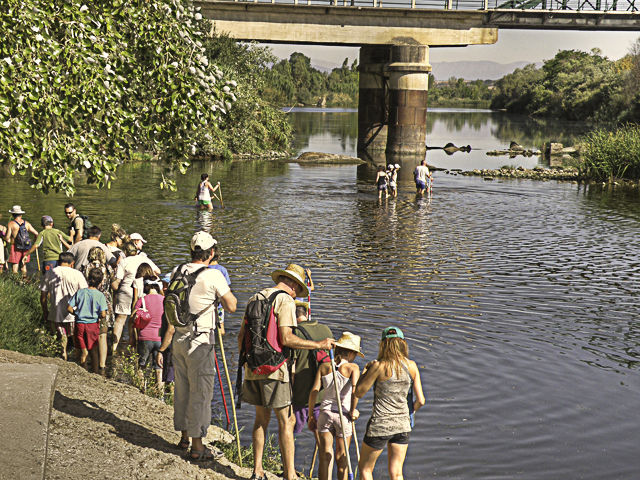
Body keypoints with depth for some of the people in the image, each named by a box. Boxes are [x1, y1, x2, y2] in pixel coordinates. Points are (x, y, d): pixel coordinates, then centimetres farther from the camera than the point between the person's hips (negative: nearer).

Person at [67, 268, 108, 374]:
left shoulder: (80, 292, -5)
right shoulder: (100, 295, -10)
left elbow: (69, 308, -7)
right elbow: (103, 315, -15)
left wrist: (77, 314, 12)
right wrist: (97, 316, 7)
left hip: (80, 324, 1)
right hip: (93, 325, 0)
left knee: (82, 351, 12)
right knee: (93, 351, 15)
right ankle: (95, 373, 21)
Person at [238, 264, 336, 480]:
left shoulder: (255, 298, 15)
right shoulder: (286, 301, -8)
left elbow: (241, 336, 17)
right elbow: (285, 338, -19)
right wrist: (318, 345, -14)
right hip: (274, 369, -7)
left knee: (262, 417, 17)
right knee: (286, 420, -1)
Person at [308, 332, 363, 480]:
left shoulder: (324, 367, 3)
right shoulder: (352, 368, -7)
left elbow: (314, 392, -1)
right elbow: (355, 391, -21)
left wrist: (311, 416, 5)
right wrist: (353, 411, -8)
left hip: (325, 413, 2)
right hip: (343, 416, -2)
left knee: (325, 457, 8)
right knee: (342, 459, 12)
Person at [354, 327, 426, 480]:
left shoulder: (379, 366, -15)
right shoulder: (412, 366, -2)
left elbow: (359, 392, -7)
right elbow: (420, 401, 0)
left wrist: (365, 371, 5)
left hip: (380, 425, -4)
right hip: (403, 425, 4)